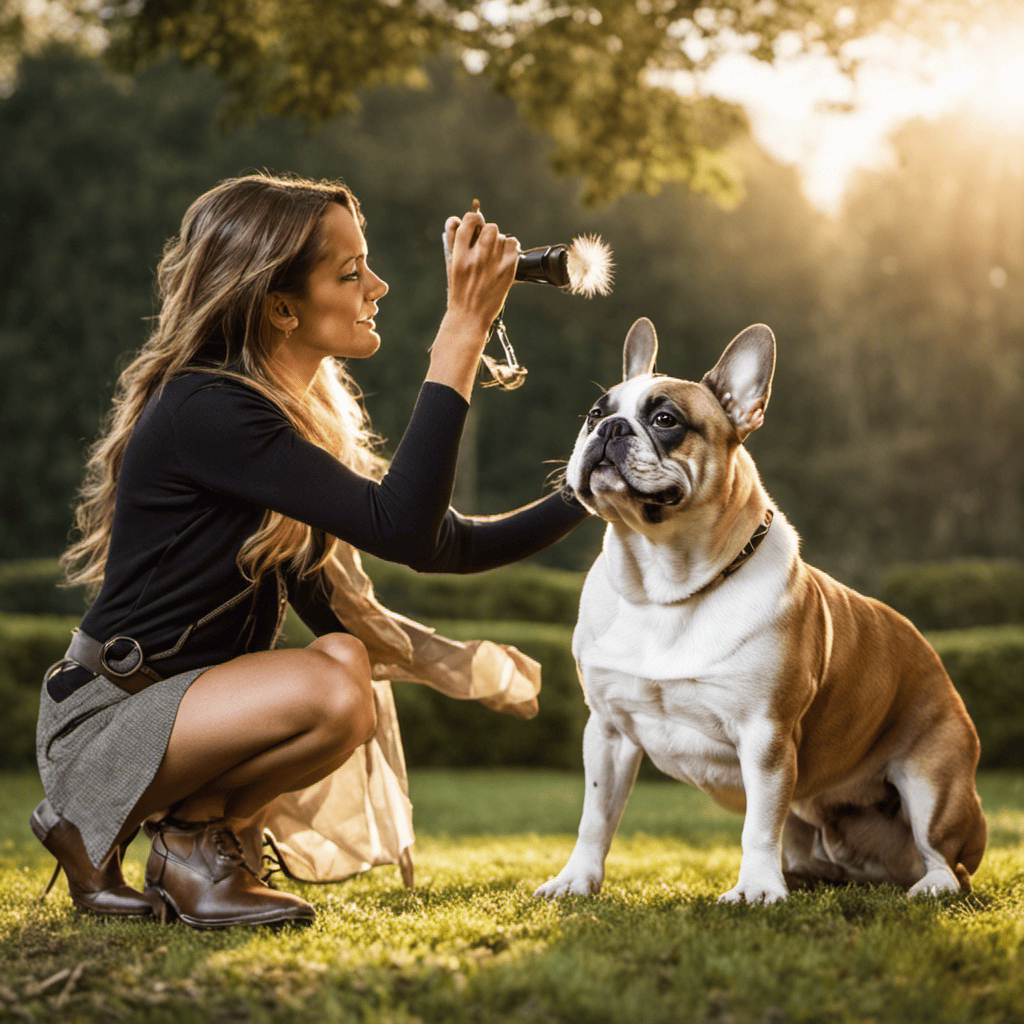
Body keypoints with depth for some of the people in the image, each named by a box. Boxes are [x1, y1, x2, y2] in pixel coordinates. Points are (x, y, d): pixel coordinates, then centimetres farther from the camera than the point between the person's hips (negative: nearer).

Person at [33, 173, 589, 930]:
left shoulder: (311, 413, 7)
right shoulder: (204, 413, -23)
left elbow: (444, 545, 11)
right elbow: (399, 527, -31)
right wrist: (464, 331, -30)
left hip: (189, 699, 9)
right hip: (101, 721, -9)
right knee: (332, 695, -30)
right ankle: (189, 836, -4)